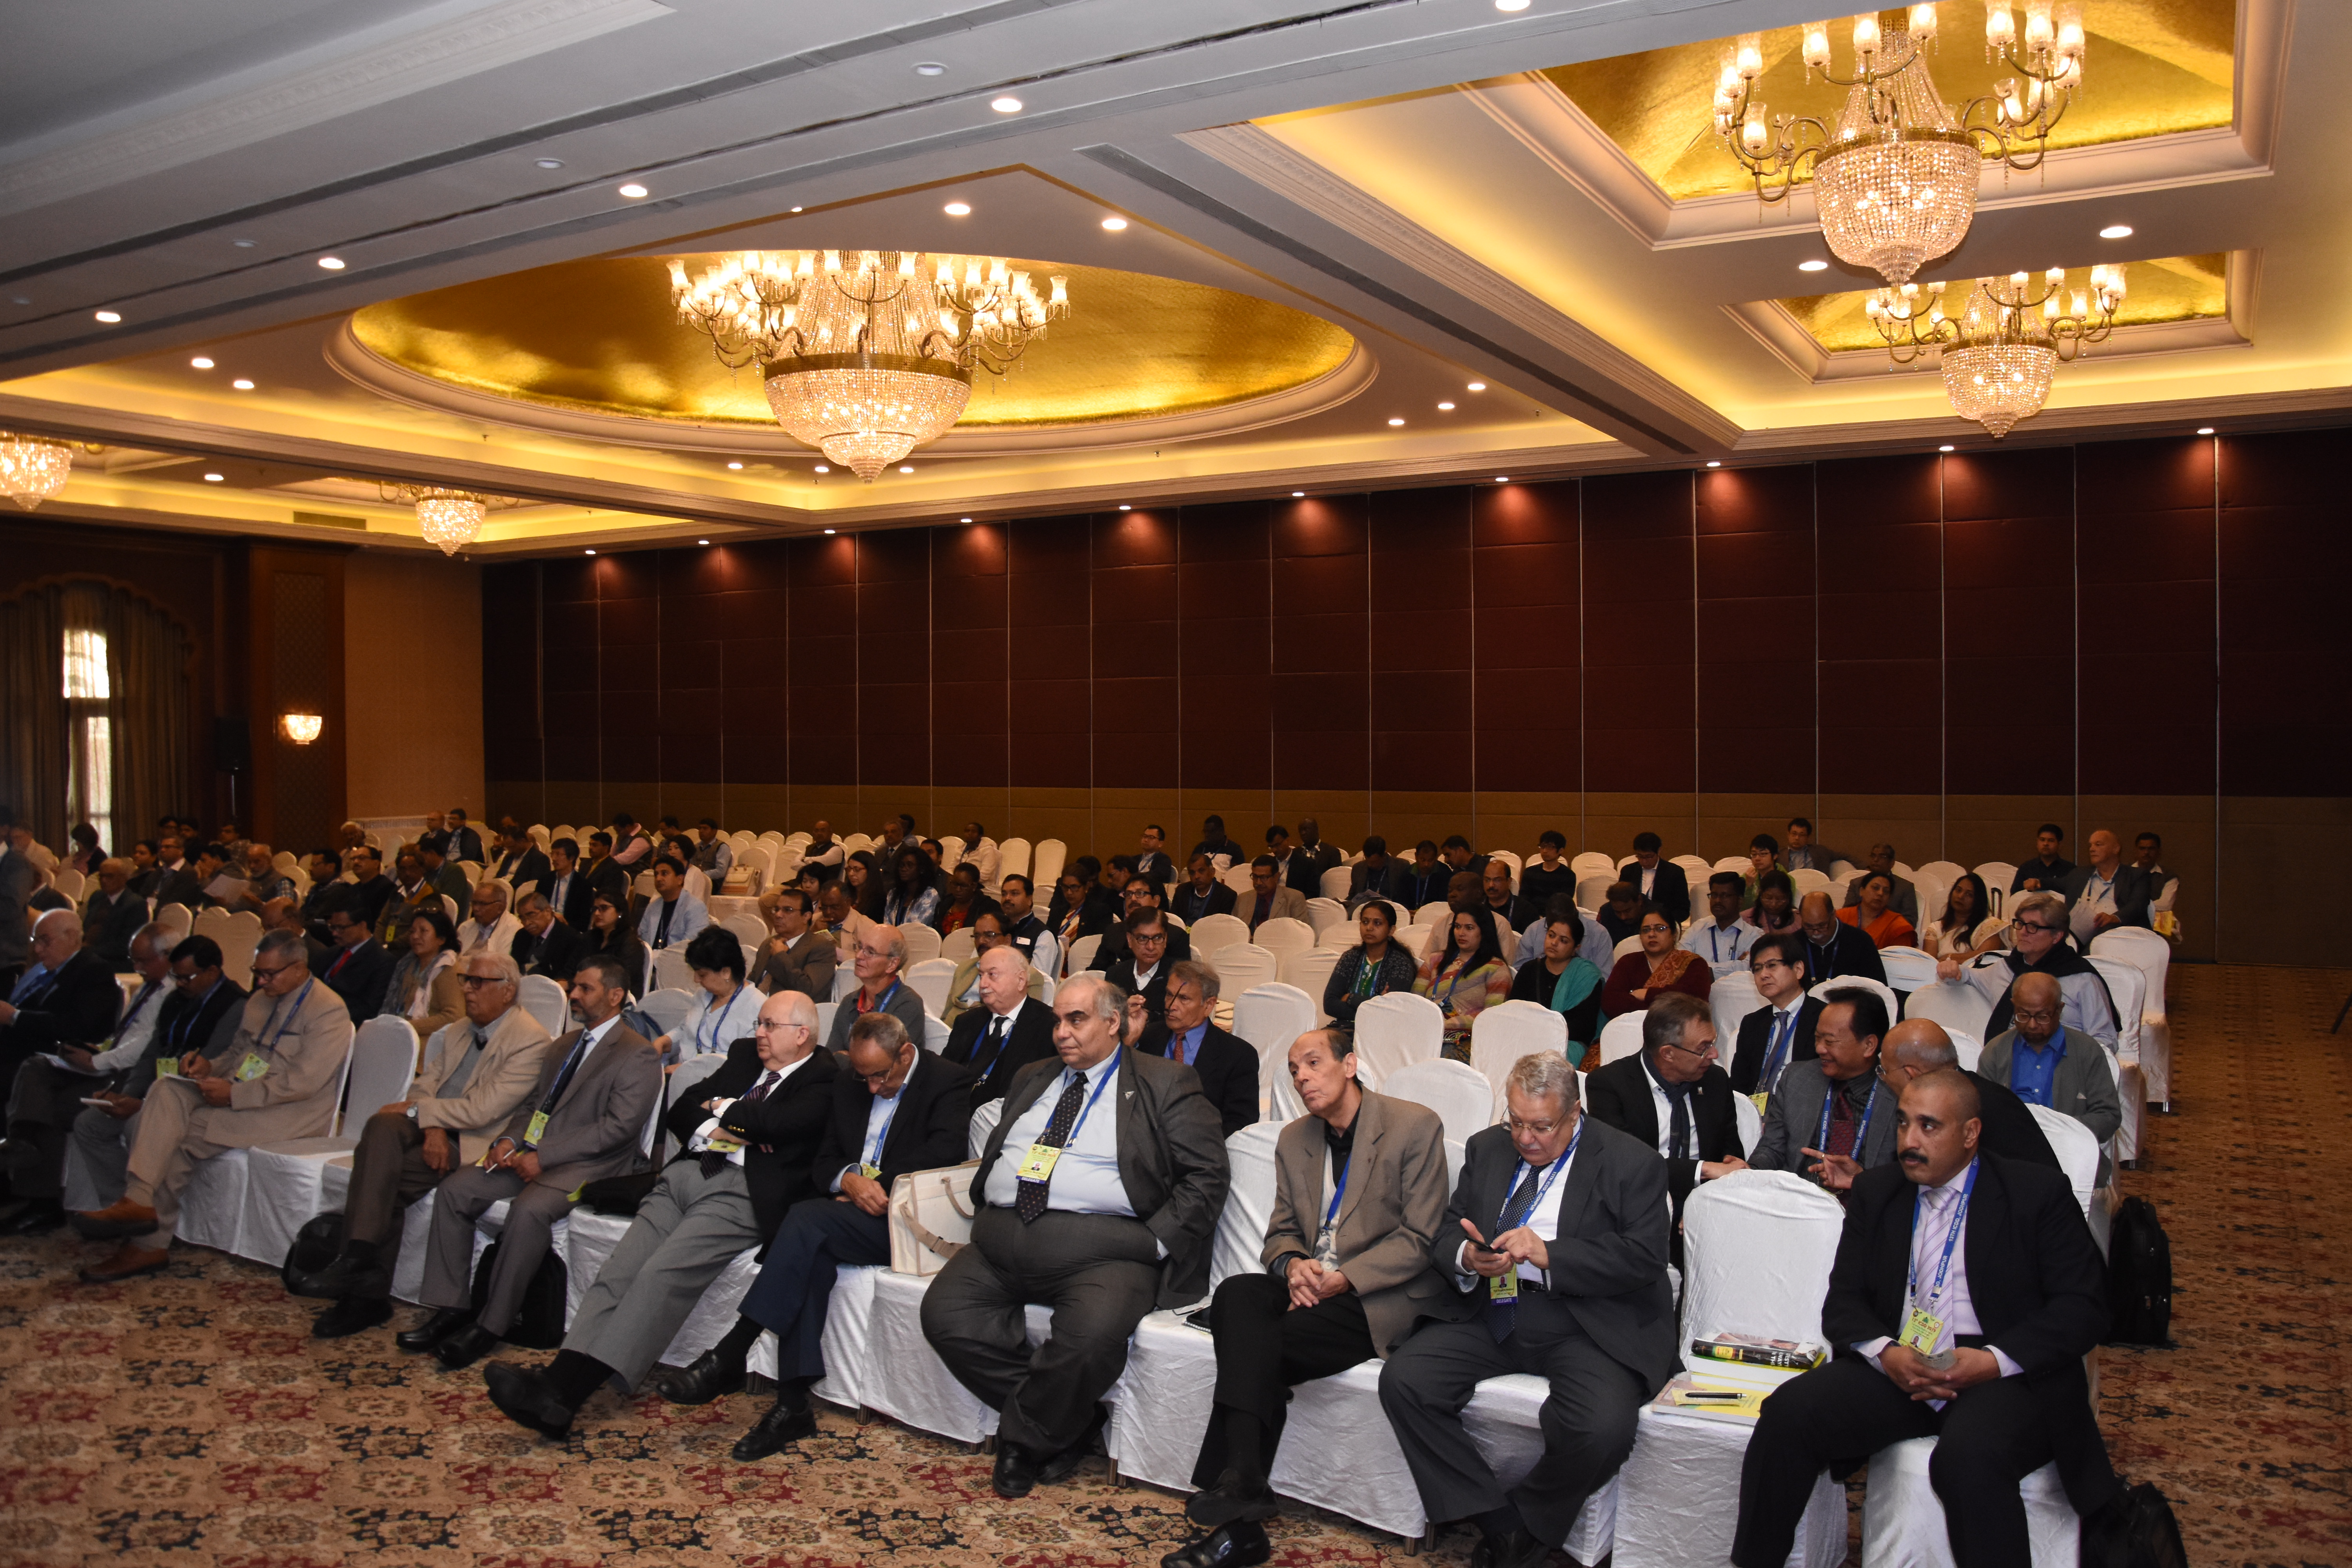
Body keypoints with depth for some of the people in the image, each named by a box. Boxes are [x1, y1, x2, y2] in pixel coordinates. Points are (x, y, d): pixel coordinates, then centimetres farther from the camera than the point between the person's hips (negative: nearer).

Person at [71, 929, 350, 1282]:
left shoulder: (328, 1011, -12)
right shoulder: (259, 1001, 17)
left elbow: (302, 1083, -20)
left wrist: (234, 1094, -20)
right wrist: (211, 1066, 1)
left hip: (292, 1112, -8)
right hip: (241, 1094, 8)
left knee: (188, 1134, -22)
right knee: (167, 1093, -16)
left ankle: (149, 1244, -11)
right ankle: (138, 1202, -25)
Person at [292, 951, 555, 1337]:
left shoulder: (531, 1041, -11)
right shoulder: (458, 1031, 19)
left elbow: (482, 1109, -18)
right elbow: (424, 1084, 10)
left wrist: (416, 1110, -12)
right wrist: (432, 1126, -11)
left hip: (473, 1144, -7)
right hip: (430, 1130, 7)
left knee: (377, 1169, -24)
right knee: (382, 1126, -25)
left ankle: (368, 1293, -18)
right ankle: (358, 1260, -27)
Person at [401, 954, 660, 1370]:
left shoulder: (638, 1055, -7)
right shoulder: (563, 1046, 22)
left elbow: (619, 1127, -16)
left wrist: (543, 1156, -19)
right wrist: (508, 1139, -1)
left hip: (588, 1165, -8)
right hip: (532, 1153, 8)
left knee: (529, 1208, -33)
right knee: (454, 1189, -9)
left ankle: (490, 1325, -19)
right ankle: (451, 1308, -3)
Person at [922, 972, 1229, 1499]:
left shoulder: (1166, 1085, 5)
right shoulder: (1032, 1079, 24)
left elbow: (1207, 1175, -1)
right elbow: (992, 1154, 27)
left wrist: (1156, 1242, -12)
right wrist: (988, 1207, 7)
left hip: (1100, 1245, -6)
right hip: (1004, 1238, 6)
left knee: (1092, 1335, -33)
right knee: (944, 1313, -16)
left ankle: (1024, 1439, -4)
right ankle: (1069, 1421, -2)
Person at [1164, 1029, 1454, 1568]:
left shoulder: (1415, 1126, -5)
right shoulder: (1293, 1140, 15)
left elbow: (1419, 1239, -8)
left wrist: (1345, 1279, -18)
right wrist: (1292, 1265, -9)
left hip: (1382, 1297, -6)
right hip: (1307, 1287, 6)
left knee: (1259, 1344, -29)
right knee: (1237, 1293, -27)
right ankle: (1241, 1481, -32)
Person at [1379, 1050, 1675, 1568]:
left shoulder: (1632, 1163, -2)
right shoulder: (1487, 1148, 13)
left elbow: (1644, 1258, -10)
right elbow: (1446, 1232, 14)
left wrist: (1548, 1255, -20)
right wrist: (1466, 1257, -11)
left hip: (1585, 1323, -4)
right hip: (1490, 1311, 4)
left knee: (1602, 1427, -32)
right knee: (1403, 1380, -18)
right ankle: (1496, 1524, -6)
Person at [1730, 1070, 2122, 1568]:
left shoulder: (2039, 1194, 1)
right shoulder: (1875, 1191, 12)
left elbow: (2083, 1307, -4)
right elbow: (1843, 1302, 10)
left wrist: (1995, 1360, -18)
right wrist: (1886, 1353, -13)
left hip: (2008, 1378, -3)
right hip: (1898, 1370, 4)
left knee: (1969, 1455, -37)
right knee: (1790, 1411, -21)